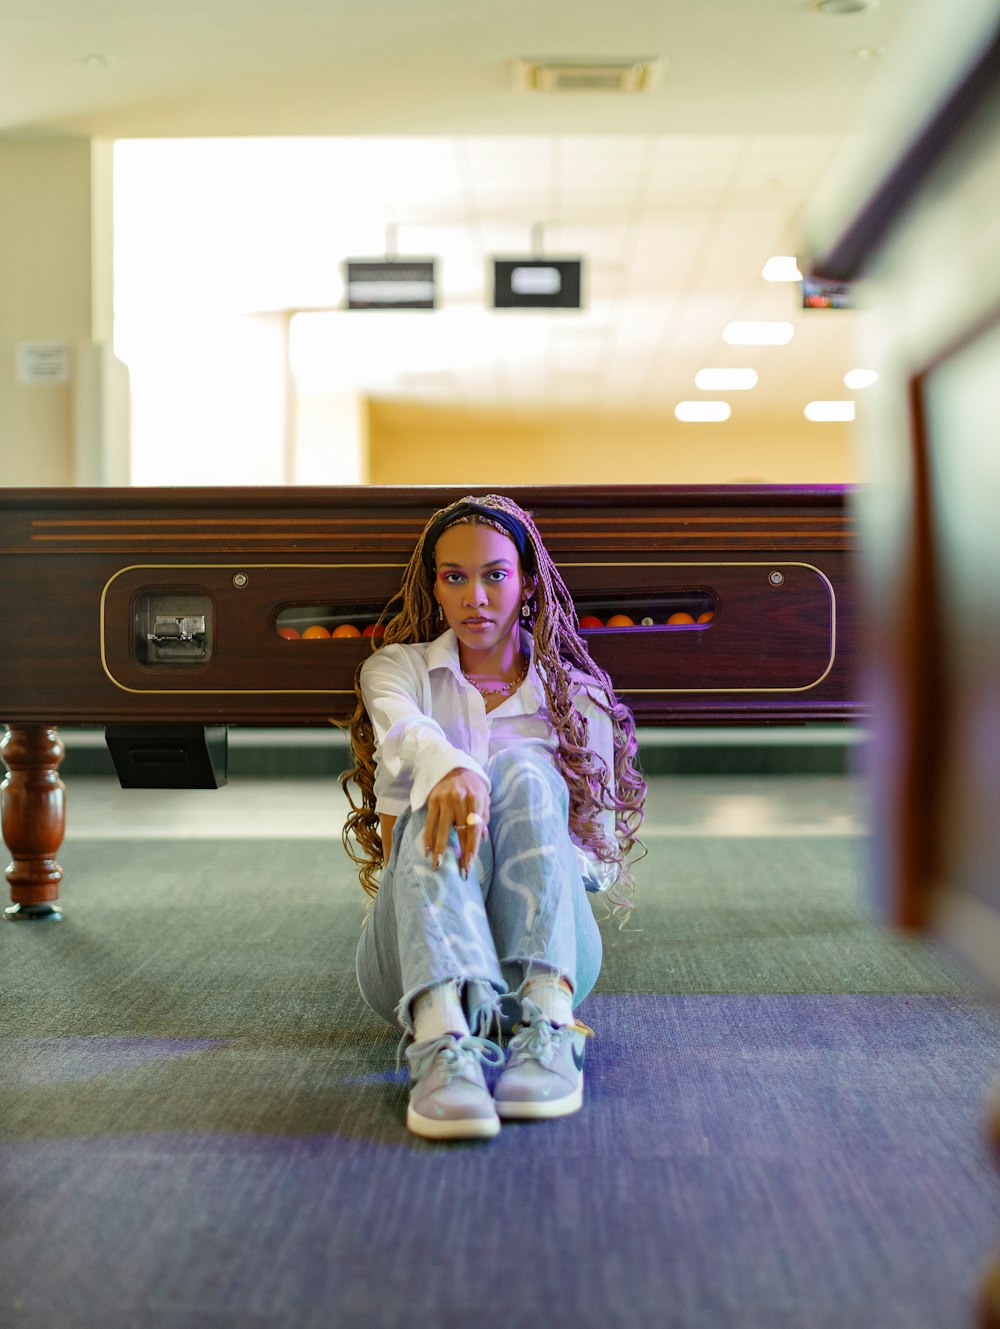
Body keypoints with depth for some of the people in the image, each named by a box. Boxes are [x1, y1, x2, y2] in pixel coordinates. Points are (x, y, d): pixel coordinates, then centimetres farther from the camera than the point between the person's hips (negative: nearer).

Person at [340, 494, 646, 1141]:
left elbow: (600, 855, 13)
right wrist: (448, 767, -38)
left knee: (521, 768, -27)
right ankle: (443, 1038, -59)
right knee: (445, 800, -32)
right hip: (412, 960, 0)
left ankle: (547, 1024, -50)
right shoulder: (397, 667, 14)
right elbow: (402, 731, -12)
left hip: (545, 951, 1)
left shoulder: (578, 698, 17)